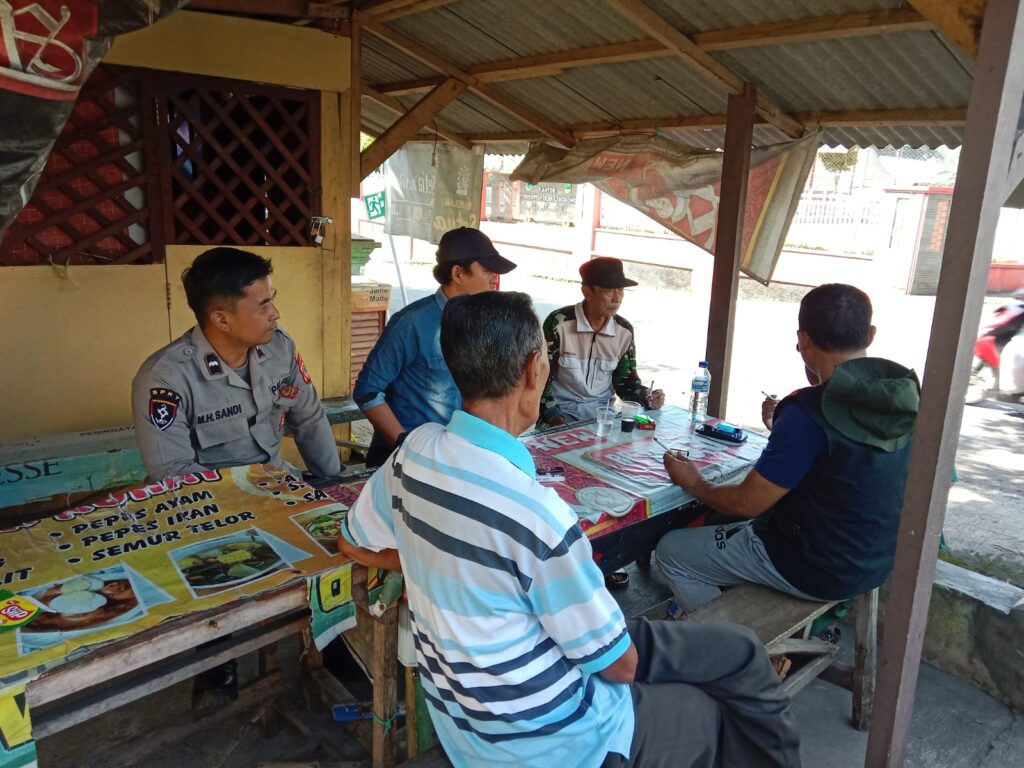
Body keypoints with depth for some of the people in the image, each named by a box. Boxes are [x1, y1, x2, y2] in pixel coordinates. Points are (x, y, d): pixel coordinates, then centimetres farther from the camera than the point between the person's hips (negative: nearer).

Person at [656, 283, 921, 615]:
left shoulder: (809, 413, -29)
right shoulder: (901, 392, -6)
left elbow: (747, 504, -20)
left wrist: (694, 483, -3)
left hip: (818, 569, -8)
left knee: (671, 551, 8)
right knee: (735, 528, 29)